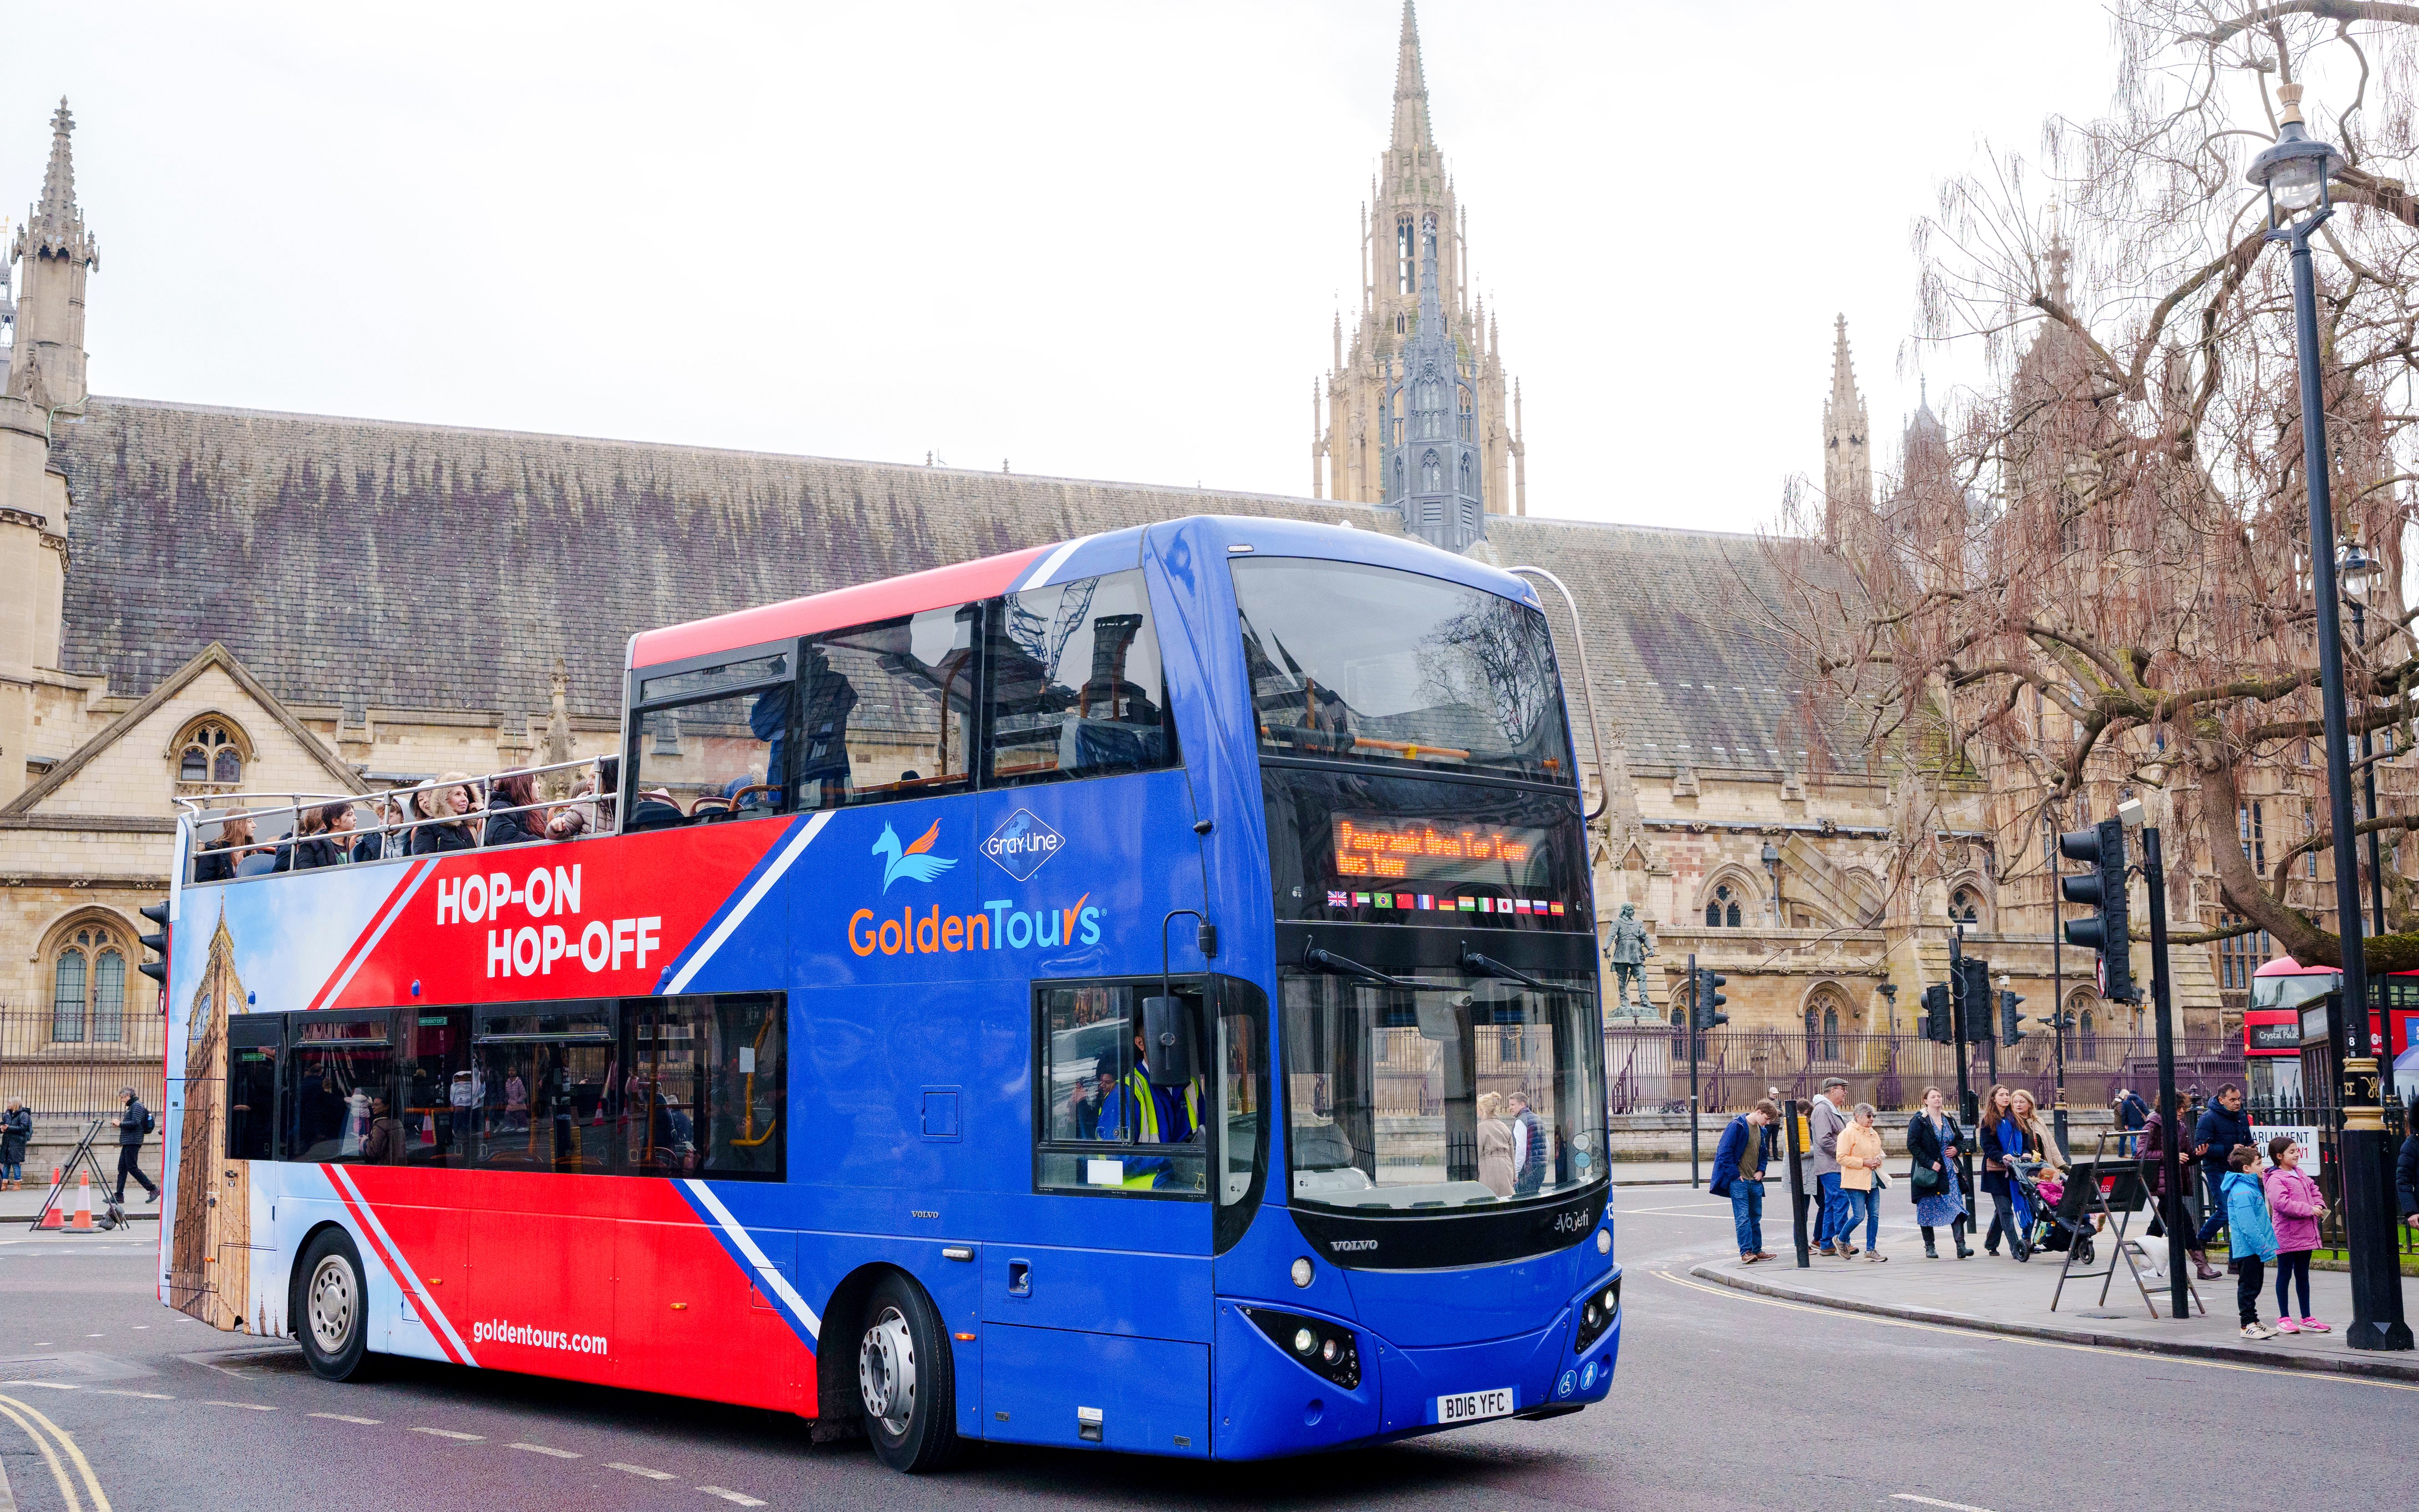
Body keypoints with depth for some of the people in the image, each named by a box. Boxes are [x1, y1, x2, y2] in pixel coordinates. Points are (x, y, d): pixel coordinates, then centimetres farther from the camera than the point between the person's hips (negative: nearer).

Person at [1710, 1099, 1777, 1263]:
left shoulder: (1761, 1130, 13)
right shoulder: (1737, 1126, -11)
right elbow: (1724, 1152, -14)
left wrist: (1761, 1171, 10)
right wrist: (1735, 1174, -14)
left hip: (1755, 1181, 8)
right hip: (1738, 1181, -7)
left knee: (1756, 1217, 11)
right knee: (1743, 1217, -9)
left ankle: (1757, 1250, 19)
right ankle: (1745, 1252, -8)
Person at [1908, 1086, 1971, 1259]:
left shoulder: (1950, 1119, 12)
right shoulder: (1918, 1121, -5)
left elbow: (1961, 1139, 24)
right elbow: (1913, 1145, -11)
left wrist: (1957, 1149, 1)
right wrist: (1930, 1163, -18)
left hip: (1950, 1171, 4)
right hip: (1927, 1171, -4)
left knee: (1957, 1208, -6)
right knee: (1928, 1209, 2)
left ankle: (1961, 1246, -9)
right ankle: (1930, 1247, 12)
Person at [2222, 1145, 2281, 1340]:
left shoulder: (2252, 1187, 14)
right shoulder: (2243, 1192, -21)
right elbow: (2248, 1226, -25)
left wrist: (2265, 1247, 21)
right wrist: (2264, 1249, -22)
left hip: (2254, 1250, 11)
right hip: (2248, 1249, -11)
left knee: (2254, 1286, 16)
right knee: (2248, 1286, -4)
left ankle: (2253, 1321, 25)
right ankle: (2248, 1324, 1)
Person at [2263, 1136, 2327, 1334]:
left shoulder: (2300, 1173, 13)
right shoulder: (2275, 1179, -15)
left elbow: (2314, 1189, 25)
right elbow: (2282, 1203, -25)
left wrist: (2320, 1206, 5)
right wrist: (2309, 1210, -21)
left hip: (2306, 1234, 8)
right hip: (2286, 1236, -8)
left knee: (2303, 1276, 14)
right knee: (2285, 1275, 1)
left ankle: (2306, 1318, 21)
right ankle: (2284, 1319, 8)